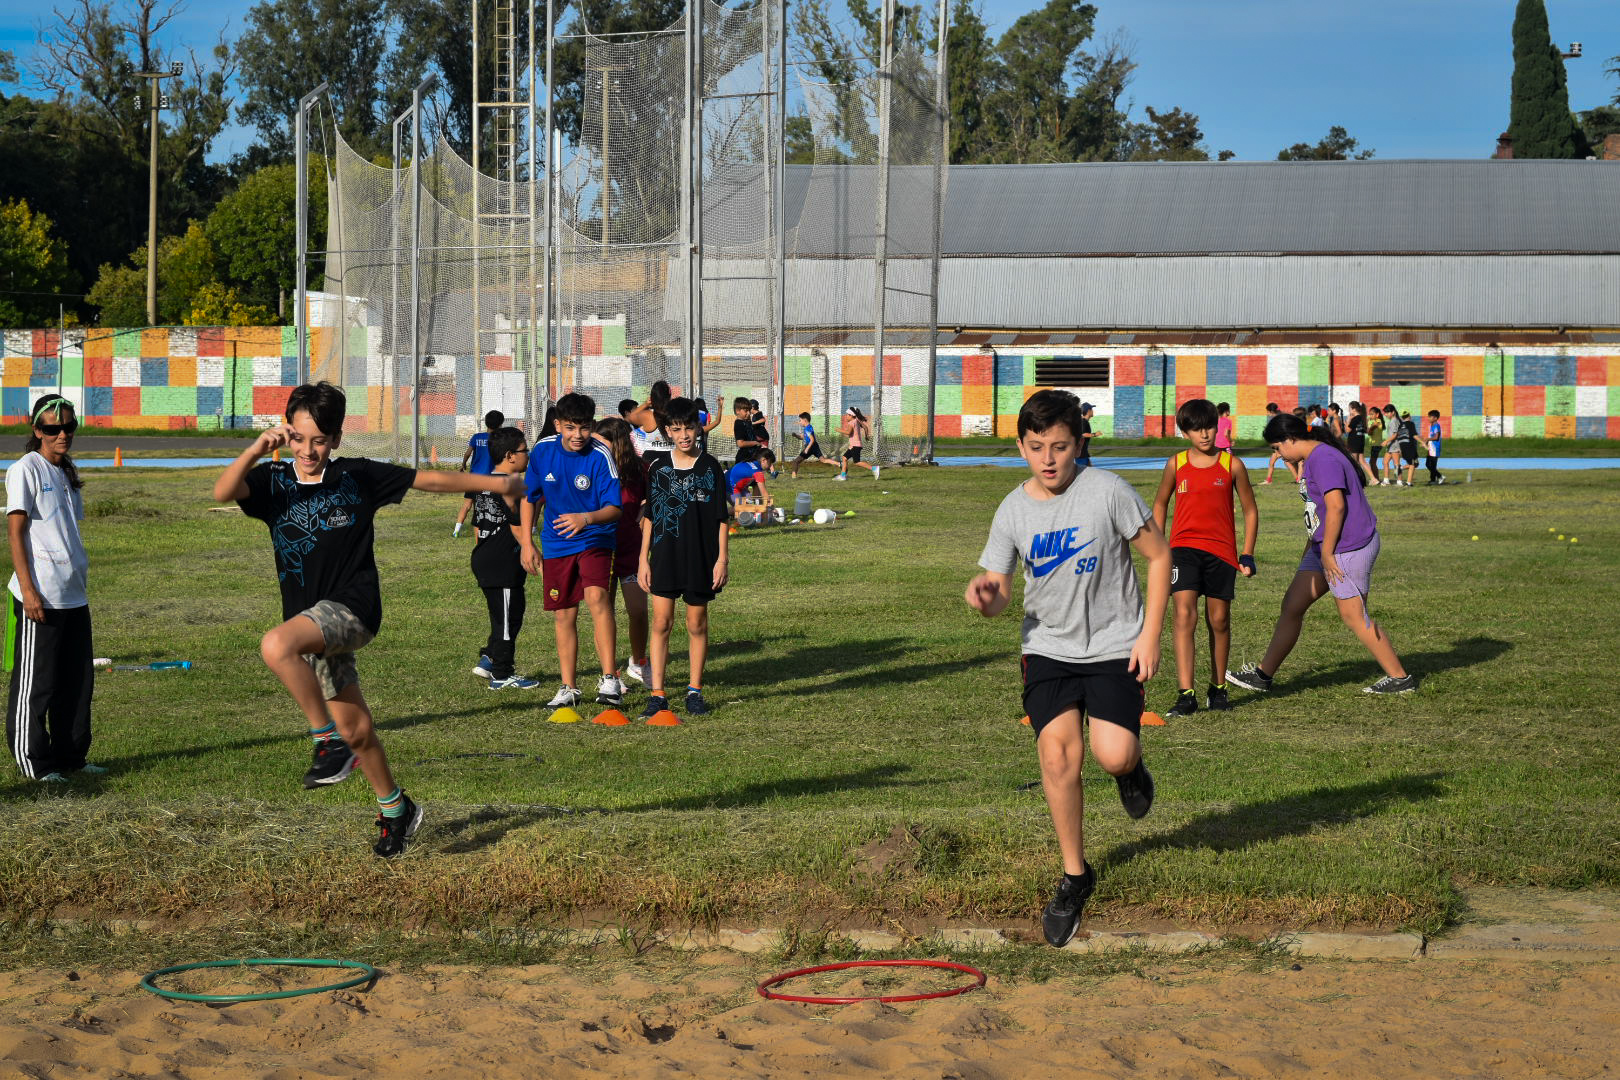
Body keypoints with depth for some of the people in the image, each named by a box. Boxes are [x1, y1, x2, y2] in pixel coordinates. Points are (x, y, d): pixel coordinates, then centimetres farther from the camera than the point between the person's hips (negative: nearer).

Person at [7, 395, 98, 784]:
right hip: (40, 596, -8)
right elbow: (15, 531, -11)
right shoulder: (26, 469, -8)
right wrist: (28, 589, -17)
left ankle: (71, 756, 22)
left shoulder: (67, 474, 15)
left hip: (74, 593, 8)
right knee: (35, 682, -1)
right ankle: (34, 762, 5)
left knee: (78, 678, 12)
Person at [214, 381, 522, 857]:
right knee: (356, 731, 11)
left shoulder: (358, 476, -2)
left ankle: (329, 742, -21)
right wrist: (256, 449, -31)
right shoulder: (274, 481, 3)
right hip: (312, 622, 5)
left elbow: (429, 479, 6)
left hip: (353, 607, -5)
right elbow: (223, 491, -16)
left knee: (276, 646, -33)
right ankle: (395, 809, 32)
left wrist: (498, 483, 10)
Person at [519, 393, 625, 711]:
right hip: (556, 544, 4)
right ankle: (568, 689, 19)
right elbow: (529, 497, 10)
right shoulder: (543, 451, -4)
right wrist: (527, 543, 7)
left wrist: (586, 518, -36)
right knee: (564, 616, 8)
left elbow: (614, 508, -17)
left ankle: (610, 680, -27)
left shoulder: (600, 456, -16)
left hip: (595, 539, -4)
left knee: (597, 597, -26)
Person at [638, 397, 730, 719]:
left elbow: (721, 518, 2)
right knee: (661, 622, -3)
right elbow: (649, 515, 7)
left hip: (700, 558, -1)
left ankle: (695, 691, 17)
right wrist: (644, 559, 3)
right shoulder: (658, 466, 3)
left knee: (697, 624, 7)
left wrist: (721, 558, -4)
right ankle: (657, 695, -1)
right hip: (664, 556, 1)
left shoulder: (710, 468, -1)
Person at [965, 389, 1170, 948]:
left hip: (1115, 644, -2)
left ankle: (1130, 767, 23)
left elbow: (1159, 555, -4)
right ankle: (1074, 876, 3)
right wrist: (984, 595, -23)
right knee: (1058, 750, -14)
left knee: (1113, 754, -18)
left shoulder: (1106, 490, -13)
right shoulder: (1012, 511, -3)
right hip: (1049, 646, 2)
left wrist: (1150, 635, -8)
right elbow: (998, 595, 2)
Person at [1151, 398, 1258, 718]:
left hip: (1221, 550, 0)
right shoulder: (1176, 464, 3)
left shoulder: (1232, 465, 0)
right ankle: (1186, 695, -17)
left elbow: (1250, 509, 8)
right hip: (1184, 547, 0)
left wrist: (1247, 553, 3)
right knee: (1184, 615, -13)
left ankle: (1218, 688, 25)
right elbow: (1160, 503, 17)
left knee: (1219, 620, 7)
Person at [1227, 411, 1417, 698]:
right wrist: (1311, 547, 27)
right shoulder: (1311, 460, 15)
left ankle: (1400, 678, 7)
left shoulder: (1324, 460, -18)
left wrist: (1327, 553, -20)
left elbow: (1336, 506, -24)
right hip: (1326, 546, 11)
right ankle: (1263, 674, 14)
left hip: (1349, 547, -11)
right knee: (1292, 605, 9)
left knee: (1354, 616, -3)